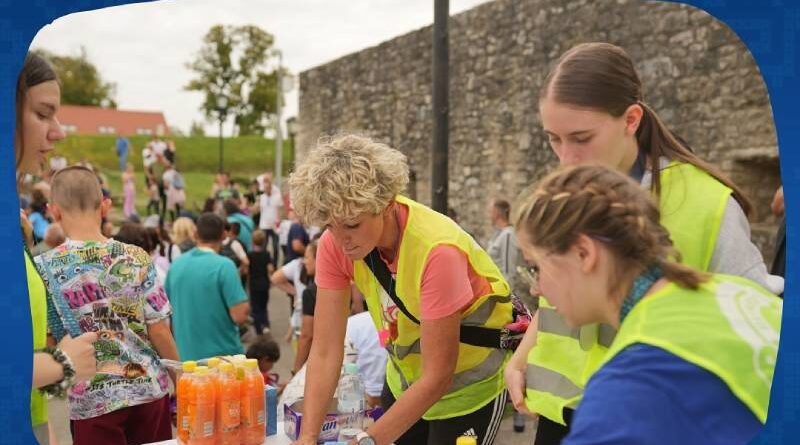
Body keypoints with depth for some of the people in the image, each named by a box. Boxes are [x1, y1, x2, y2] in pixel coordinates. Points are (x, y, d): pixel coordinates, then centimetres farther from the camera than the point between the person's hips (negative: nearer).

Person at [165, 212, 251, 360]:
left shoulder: (176, 265, 2)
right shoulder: (224, 266, -15)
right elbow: (240, 316, -19)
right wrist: (246, 305, 1)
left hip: (185, 355, 5)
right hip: (222, 355, -5)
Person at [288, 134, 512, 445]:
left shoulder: (437, 250, -35)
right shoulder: (334, 245, -18)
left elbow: (438, 377, -30)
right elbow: (325, 351, -17)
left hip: (468, 387, -4)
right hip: (405, 382, 5)